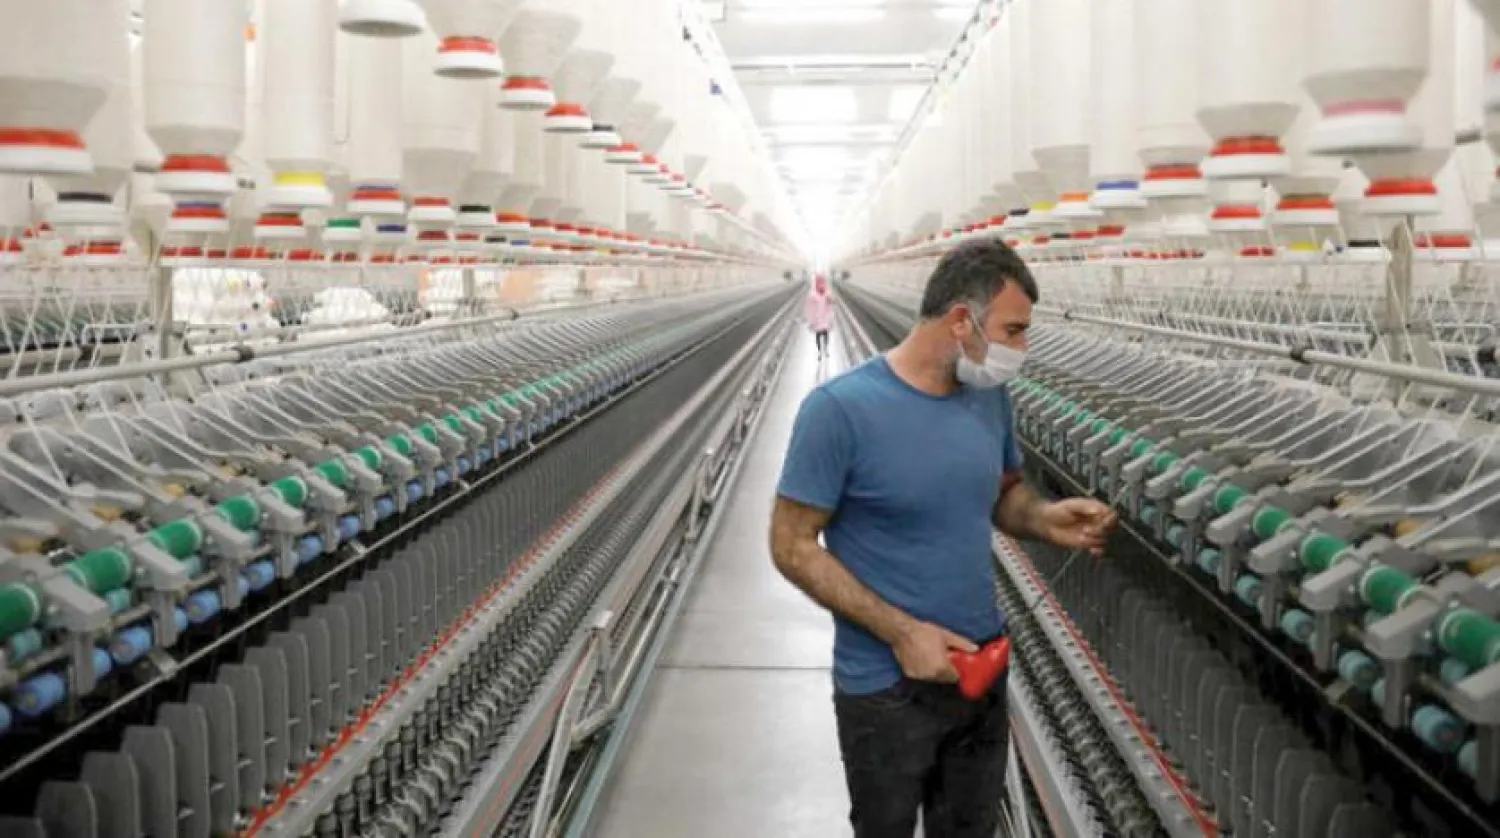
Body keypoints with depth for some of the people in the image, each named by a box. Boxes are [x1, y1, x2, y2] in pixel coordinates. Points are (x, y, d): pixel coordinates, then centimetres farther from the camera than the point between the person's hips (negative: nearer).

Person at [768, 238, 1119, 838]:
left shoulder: (991, 397, -2)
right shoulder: (840, 409, -21)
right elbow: (792, 546, -17)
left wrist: (1046, 519, -11)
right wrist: (901, 632, -23)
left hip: (982, 667, 6)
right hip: (888, 686, -6)